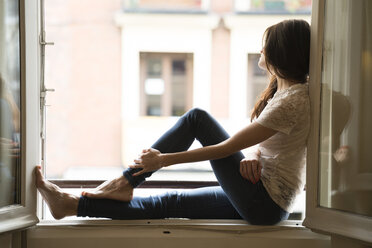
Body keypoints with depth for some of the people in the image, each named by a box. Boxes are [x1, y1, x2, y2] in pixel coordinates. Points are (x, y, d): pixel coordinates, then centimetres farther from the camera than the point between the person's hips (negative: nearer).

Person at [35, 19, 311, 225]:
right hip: (260, 198, 9)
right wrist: (254, 156, -9)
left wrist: (163, 159, -16)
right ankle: (71, 204, 0)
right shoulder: (282, 90, 12)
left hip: (266, 203, -9)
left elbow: (226, 148, -21)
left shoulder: (293, 101, -20)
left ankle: (124, 184, -7)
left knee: (197, 117, -12)